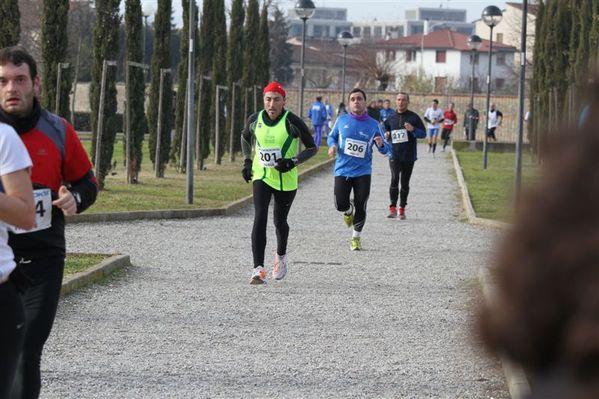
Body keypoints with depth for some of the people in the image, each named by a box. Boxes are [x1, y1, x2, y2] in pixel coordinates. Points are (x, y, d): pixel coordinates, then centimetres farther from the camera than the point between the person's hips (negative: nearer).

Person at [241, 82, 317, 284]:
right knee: (260, 218, -14)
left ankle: (281, 257, 43)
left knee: (279, 221, 11)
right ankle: (259, 269, -19)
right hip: (261, 176, 1)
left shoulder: (292, 122, -14)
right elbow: (245, 138, 19)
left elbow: (312, 147, -6)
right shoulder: (255, 120, -4)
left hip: (286, 179, -1)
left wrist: (293, 162, -20)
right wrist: (247, 161, 6)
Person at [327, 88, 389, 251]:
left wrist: (381, 145, -18)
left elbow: (385, 150, 6)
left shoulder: (373, 125, 0)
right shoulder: (342, 120, 1)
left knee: (361, 208, 0)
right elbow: (332, 136, 16)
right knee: (340, 205, -9)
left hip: (363, 172, 0)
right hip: (342, 170, 0)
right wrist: (332, 145, -7)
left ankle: (356, 237, 22)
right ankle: (349, 210, 30)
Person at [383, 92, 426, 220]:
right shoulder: (391, 118, 8)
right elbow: (385, 131, 22)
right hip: (394, 155, 0)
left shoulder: (414, 117, 1)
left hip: (409, 156, 0)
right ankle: (393, 208, -15)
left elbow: (423, 133, -1)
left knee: (405, 182, 8)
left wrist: (413, 129, -20)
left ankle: (402, 209, 20)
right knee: (394, 179, -17)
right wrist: (386, 136, -2)